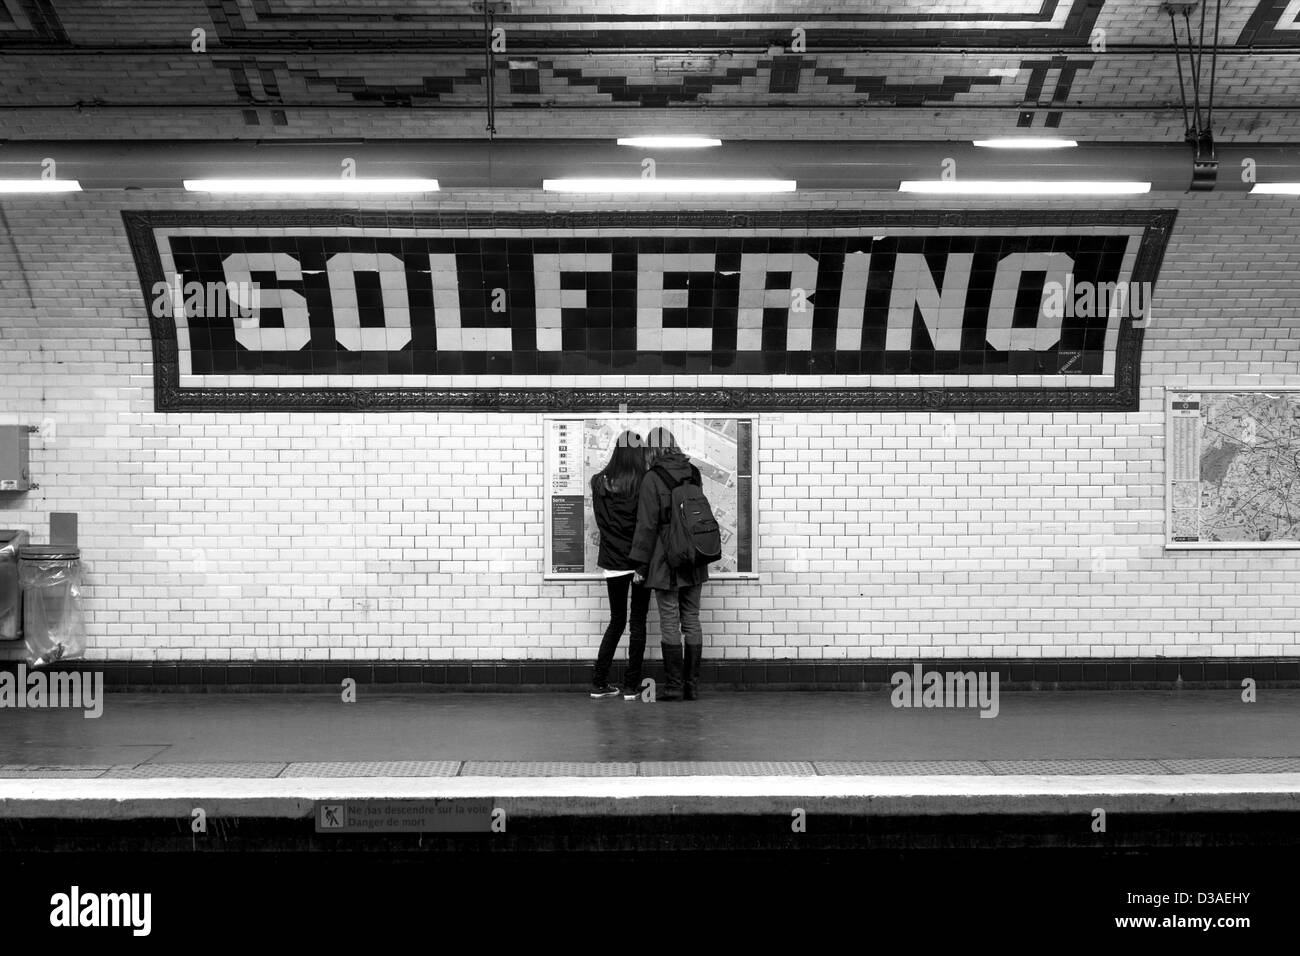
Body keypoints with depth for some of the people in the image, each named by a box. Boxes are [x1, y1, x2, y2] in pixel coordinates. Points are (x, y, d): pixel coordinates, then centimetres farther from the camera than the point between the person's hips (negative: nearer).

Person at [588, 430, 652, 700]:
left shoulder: (599, 483, -2)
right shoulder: (645, 485, -12)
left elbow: (600, 520, 5)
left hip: (613, 561, 3)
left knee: (616, 621, 15)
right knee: (638, 622, 6)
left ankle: (599, 683, 11)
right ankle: (631, 686, 7)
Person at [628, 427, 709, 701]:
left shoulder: (652, 478, -10)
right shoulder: (692, 473, 6)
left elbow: (647, 524, -12)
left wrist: (640, 565, -6)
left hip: (666, 562, -5)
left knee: (669, 624, 0)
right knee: (691, 621, 9)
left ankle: (674, 687, 0)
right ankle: (692, 686, 12)